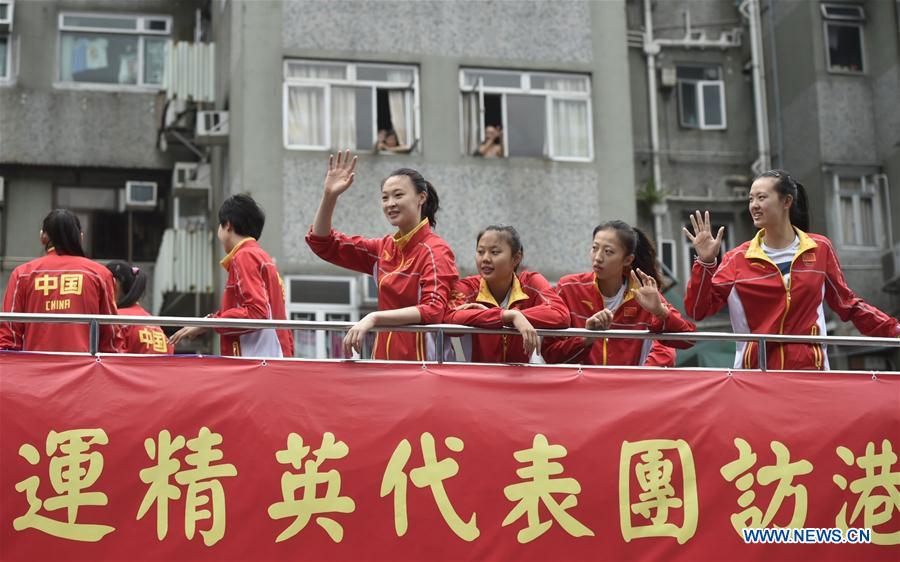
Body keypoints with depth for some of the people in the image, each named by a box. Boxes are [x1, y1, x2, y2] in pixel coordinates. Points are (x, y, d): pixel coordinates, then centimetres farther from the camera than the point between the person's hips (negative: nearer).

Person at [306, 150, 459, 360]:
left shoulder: (435, 251, -10)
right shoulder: (384, 248, 8)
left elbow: (433, 311, -23)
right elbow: (323, 244, 14)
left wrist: (375, 318, -32)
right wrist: (329, 196, 1)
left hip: (420, 359, -5)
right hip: (384, 355, 5)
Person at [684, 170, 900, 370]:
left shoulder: (820, 249, 6)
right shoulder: (738, 259, 2)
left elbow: (847, 304, 16)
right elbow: (698, 310, -2)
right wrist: (706, 263, -14)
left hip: (809, 368, 1)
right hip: (755, 368, -1)